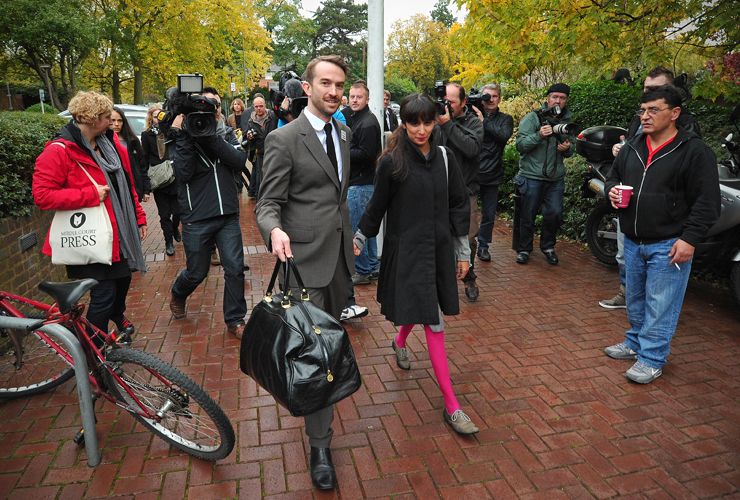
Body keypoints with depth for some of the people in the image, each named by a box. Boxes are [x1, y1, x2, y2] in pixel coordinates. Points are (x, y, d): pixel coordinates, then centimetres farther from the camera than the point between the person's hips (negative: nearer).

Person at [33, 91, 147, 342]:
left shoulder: (111, 143, 7)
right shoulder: (58, 151, -15)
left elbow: (128, 185, 14)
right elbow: (42, 195, -18)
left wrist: (139, 218, 15)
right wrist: (91, 195, -21)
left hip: (120, 232, 7)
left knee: (123, 278, 22)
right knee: (103, 295, -3)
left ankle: (118, 315, 53)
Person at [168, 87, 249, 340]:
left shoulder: (225, 137, 8)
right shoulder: (182, 139, 0)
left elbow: (240, 161, -13)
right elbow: (184, 173, -16)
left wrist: (210, 137, -22)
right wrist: (182, 136, -18)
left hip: (228, 216, 2)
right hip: (197, 219, -2)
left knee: (235, 268, -3)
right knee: (197, 272, 11)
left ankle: (235, 320, 13)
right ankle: (177, 295, 45)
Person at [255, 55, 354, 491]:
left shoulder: (344, 133, 11)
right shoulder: (284, 139, -11)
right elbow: (268, 202, -11)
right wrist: (275, 231, -33)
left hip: (341, 254, 7)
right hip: (307, 256, -7)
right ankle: (320, 444, 12)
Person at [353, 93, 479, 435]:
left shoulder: (444, 159, 2)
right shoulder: (392, 162, -9)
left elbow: (459, 205, 7)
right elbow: (377, 206, 1)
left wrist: (463, 251, 7)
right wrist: (359, 239, 6)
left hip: (439, 247, 5)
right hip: (407, 250, -4)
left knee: (424, 309, 17)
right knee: (434, 322, -5)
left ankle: (399, 342, 53)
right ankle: (451, 406, 6)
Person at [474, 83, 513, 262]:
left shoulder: (505, 119, 7)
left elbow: (504, 135, -14)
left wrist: (483, 120, -16)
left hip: (492, 175, 2)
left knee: (489, 215, 10)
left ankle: (483, 246, 26)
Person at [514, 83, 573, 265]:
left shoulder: (568, 121, 12)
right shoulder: (532, 118, -3)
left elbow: (570, 152, 20)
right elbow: (520, 145, -11)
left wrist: (567, 149, -4)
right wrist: (539, 135, -26)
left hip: (556, 178, 4)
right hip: (532, 177, -4)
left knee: (555, 214, 1)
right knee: (527, 216, 4)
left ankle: (548, 246, 24)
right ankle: (524, 249, 21)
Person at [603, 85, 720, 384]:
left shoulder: (694, 151, -10)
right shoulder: (632, 147, 8)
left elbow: (707, 202, -11)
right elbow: (613, 177, 21)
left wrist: (689, 239, -17)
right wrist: (612, 190, -3)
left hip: (669, 245, -6)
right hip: (633, 242, 6)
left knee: (660, 306, 1)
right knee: (635, 300, 18)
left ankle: (652, 359, 12)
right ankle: (635, 342, 35)